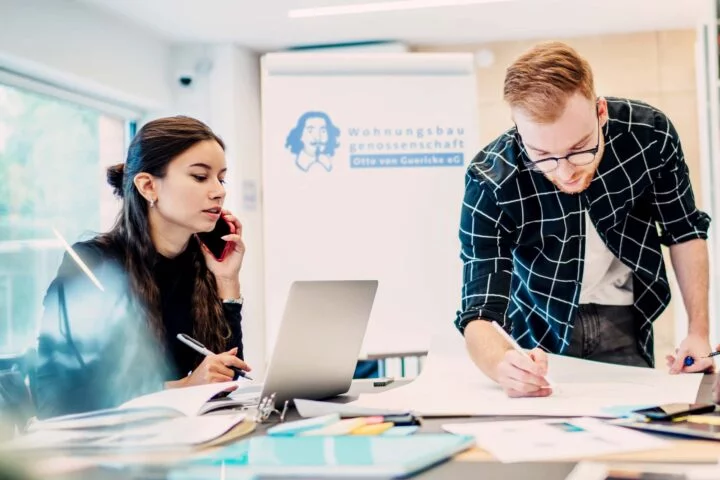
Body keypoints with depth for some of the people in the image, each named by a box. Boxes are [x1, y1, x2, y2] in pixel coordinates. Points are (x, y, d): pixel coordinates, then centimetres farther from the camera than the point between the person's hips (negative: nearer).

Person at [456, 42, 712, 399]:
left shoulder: (649, 133, -21)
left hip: (624, 321, 2)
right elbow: (479, 312, -29)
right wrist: (504, 367, -51)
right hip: (542, 329, -1)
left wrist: (699, 331, -10)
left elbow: (684, 231, -3)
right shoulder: (490, 182, -28)